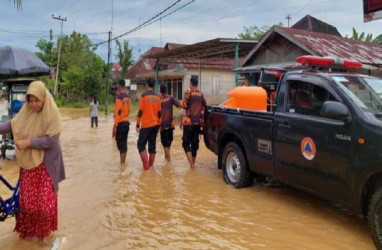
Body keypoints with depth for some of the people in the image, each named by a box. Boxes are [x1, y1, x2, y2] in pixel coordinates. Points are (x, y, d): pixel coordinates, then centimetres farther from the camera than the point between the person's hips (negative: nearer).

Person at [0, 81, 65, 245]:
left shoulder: (52, 114, -17)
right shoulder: (26, 111, -2)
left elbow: (51, 140, -20)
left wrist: (28, 142, -22)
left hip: (45, 164, -4)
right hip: (28, 162, 4)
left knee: (45, 200, 3)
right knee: (26, 199, 12)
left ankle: (45, 231, 23)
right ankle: (28, 230, 33)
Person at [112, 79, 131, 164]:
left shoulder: (119, 97, -13)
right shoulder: (128, 97, 11)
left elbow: (118, 112, -18)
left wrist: (115, 125, -17)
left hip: (120, 123, -8)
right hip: (126, 122, 8)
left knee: (120, 144, -5)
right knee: (124, 143, 13)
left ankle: (122, 163, -4)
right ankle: (123, 162, 20)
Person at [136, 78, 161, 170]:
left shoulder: (144, 95, -8)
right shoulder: (157, 97, 5)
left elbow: (140, 112, -10)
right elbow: (159, 113, 7)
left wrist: (138, 125, -4)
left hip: (146, 125, -5)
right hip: (155, 125, 5)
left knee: (141, 144, 2)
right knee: (152, 145, 10)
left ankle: (146, 165, -8)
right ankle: (151, 165, 13)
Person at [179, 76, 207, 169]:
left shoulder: (188, 93, -9)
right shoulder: (200, 94, 8)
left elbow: (183, 108, -12)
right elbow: (205, 107, 15)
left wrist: (180, 121, -3)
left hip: (189, 122, -5)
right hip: (198, 122, 5)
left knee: (186, 143, 0)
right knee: (195, 142, 13)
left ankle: (191, 164, -10)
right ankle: (193, 163, 19)